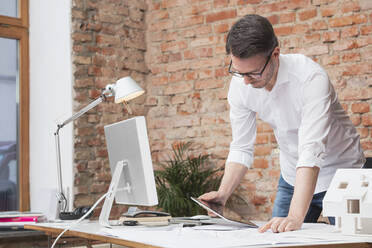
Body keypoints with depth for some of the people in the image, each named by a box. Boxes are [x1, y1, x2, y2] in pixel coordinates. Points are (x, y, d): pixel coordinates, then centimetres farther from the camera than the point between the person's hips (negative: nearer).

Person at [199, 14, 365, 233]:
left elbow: (311, 151, -40)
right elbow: (241, 148, -6)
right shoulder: (240, 85, -14)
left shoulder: (310, 77, -31)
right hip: (293, 178, 5)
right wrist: (222, 194, -22)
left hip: (339, 172, -4)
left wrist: (295, 217, -49)